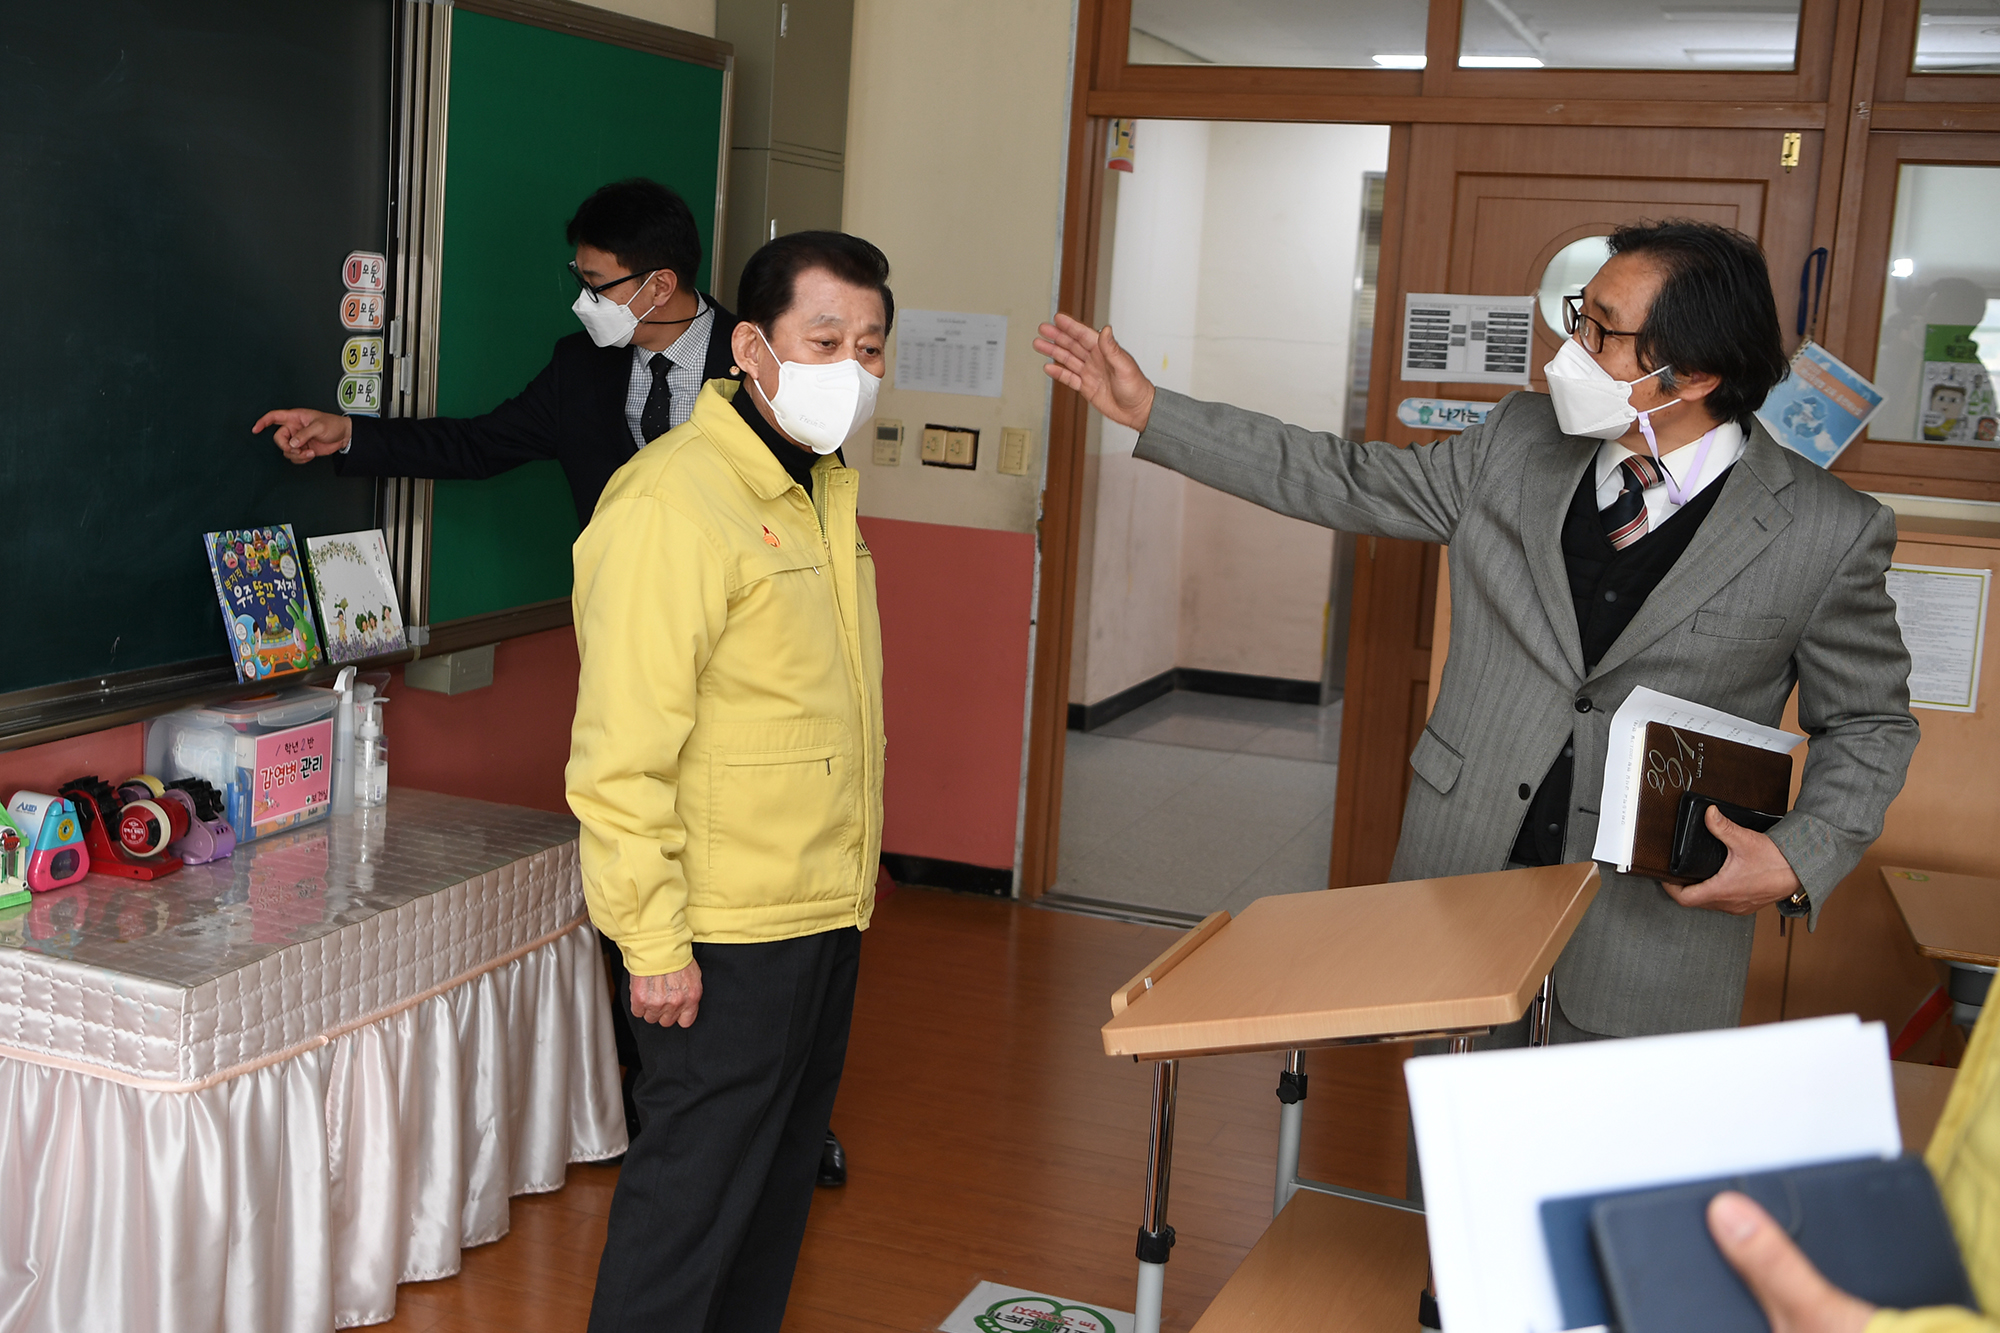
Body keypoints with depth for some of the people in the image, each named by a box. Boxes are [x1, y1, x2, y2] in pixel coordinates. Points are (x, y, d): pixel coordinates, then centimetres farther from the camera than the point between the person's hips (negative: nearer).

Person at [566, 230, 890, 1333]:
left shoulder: (824, 488, 10)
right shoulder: (672, 504, -20)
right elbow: (622, 752, -22)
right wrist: (653, 942, -22)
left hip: (826, 910, 9)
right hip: (725, 931, -9)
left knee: (781, 1171, 20)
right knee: (692, 1191, 2)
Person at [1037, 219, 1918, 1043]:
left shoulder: (1828, 534, -10)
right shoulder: (1518, 444, 0)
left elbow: (1869, 722, 2)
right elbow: (1345, 482, 9)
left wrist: (1798, 860, -15)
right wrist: (1151, 413, 9)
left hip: (1648, 931, -3)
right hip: (1463, 879, 3)